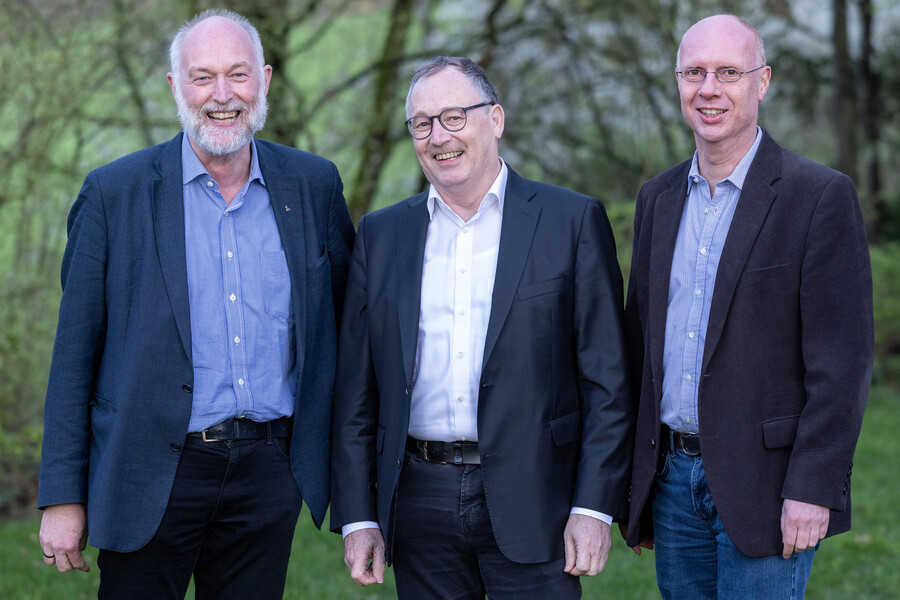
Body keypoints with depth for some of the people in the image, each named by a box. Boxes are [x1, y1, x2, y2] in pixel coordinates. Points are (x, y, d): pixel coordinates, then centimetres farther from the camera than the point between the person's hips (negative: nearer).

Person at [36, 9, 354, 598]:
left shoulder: (313, 185, 5)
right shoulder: (115, 193, -3)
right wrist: (63, 496, -4)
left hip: (270, 475, 3)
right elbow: (75, 353, -1)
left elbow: (346, 315, 17)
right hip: (153, 476, -2)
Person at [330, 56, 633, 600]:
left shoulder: (573, 221, 1)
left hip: (533, 502, -3)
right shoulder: (381, 234, 10)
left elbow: (607, 380, -2)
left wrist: (594, 507, -9)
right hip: (420, 506, 3)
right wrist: (357, 517, 4)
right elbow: (356, 388, 10)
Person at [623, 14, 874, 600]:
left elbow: (844, 360, -12)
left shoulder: (821, 195, -8)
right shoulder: (658, 198, 11)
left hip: (764, 485, -6)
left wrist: (812, 488, -17)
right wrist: (635, 484, 13)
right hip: (674, 479, 6)